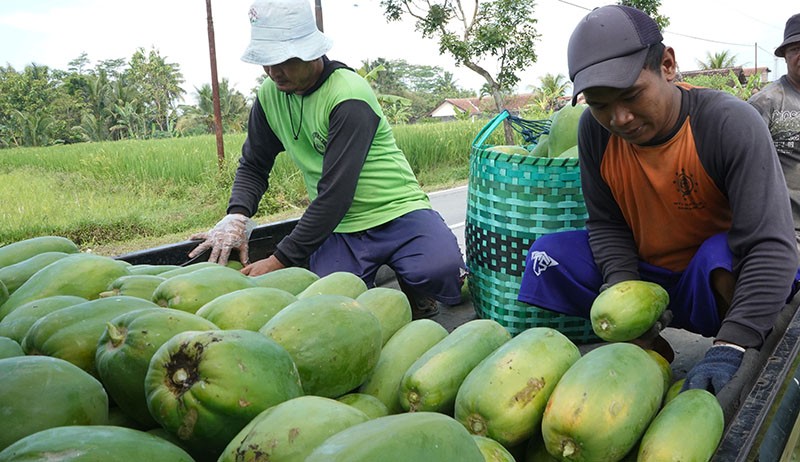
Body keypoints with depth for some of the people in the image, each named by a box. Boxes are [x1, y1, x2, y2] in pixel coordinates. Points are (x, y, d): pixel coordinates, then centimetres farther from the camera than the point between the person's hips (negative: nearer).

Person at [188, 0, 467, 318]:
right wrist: (236, 217, -9)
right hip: (338, 227, 4)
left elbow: (335, 195, -22)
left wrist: (279, 261, -20)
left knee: (441, 270, -32)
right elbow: (253, 166, 13)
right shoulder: (270, 95, 3)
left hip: (395, 211, -4)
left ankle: (413, 291, 3)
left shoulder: (349, 96, -18)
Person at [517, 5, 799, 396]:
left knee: (722, 253, -36)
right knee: (549, 254, -15)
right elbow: (606, 224, -5)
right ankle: (650, 349, -8)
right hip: (643, 274, 4)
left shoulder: (732, 124, -25)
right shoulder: (595, 129, -13)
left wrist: (728, 350, -42)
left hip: (713, 282, -4)